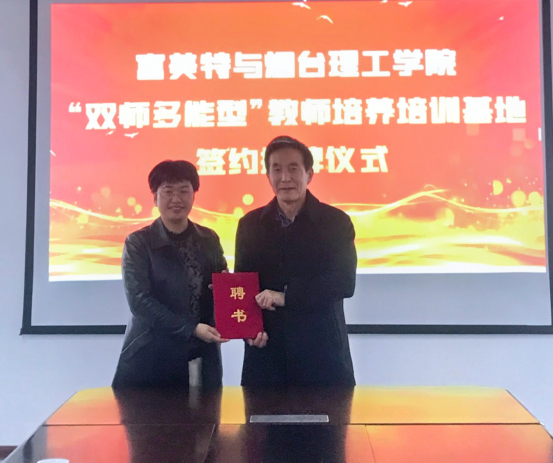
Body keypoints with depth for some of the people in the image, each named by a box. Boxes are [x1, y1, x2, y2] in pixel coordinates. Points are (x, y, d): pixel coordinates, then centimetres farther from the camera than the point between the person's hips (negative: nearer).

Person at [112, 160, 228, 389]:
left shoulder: (209, 240, 7)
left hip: (202, 359, 3)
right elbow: (139, 300, -11)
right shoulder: (138, 243, -2)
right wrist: (191, 328, -18)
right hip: (150, 359, -3)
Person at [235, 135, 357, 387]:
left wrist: (285, 296, -18)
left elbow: (344, 283, -11)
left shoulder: (336, 221, 0)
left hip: (322, 353, -2)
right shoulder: (250, 224, 8)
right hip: (266, 352, 2)